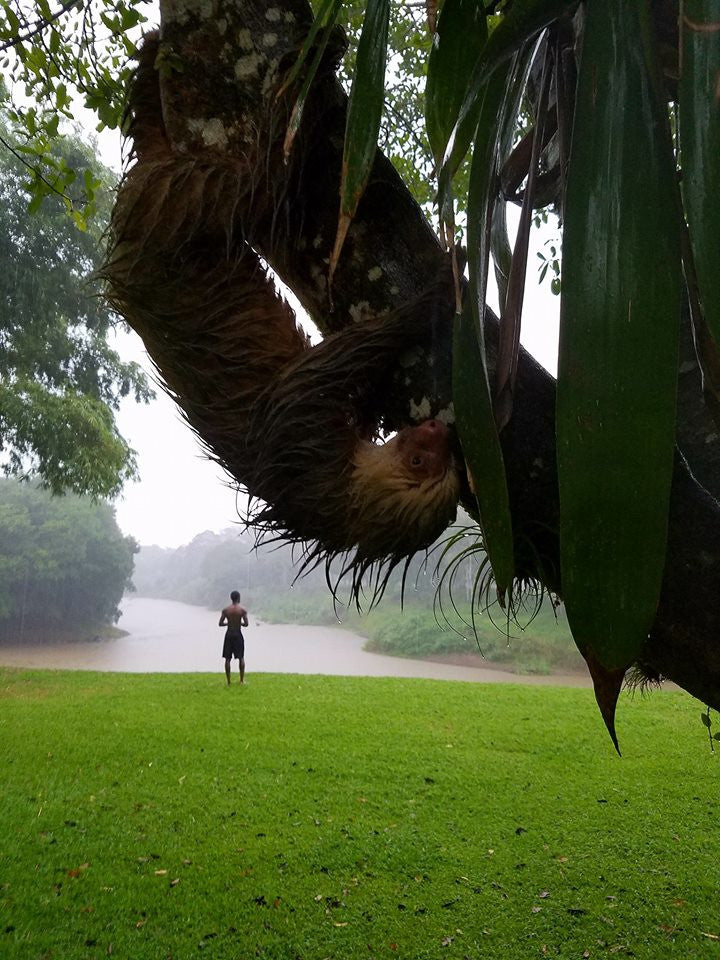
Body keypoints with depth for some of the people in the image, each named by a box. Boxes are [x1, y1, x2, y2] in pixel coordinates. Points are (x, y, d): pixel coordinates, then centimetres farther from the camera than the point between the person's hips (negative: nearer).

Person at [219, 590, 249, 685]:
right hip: (238, 634, -1)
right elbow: (246, 624, -11)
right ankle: (242, 680, 11)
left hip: (229, 634, 1)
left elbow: (220, 624, -4)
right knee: (241, 658, 12)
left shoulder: (225, 610, -4)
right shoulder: (242, 610, -8)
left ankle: (228, 682, 6)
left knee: (228, 658, 6)